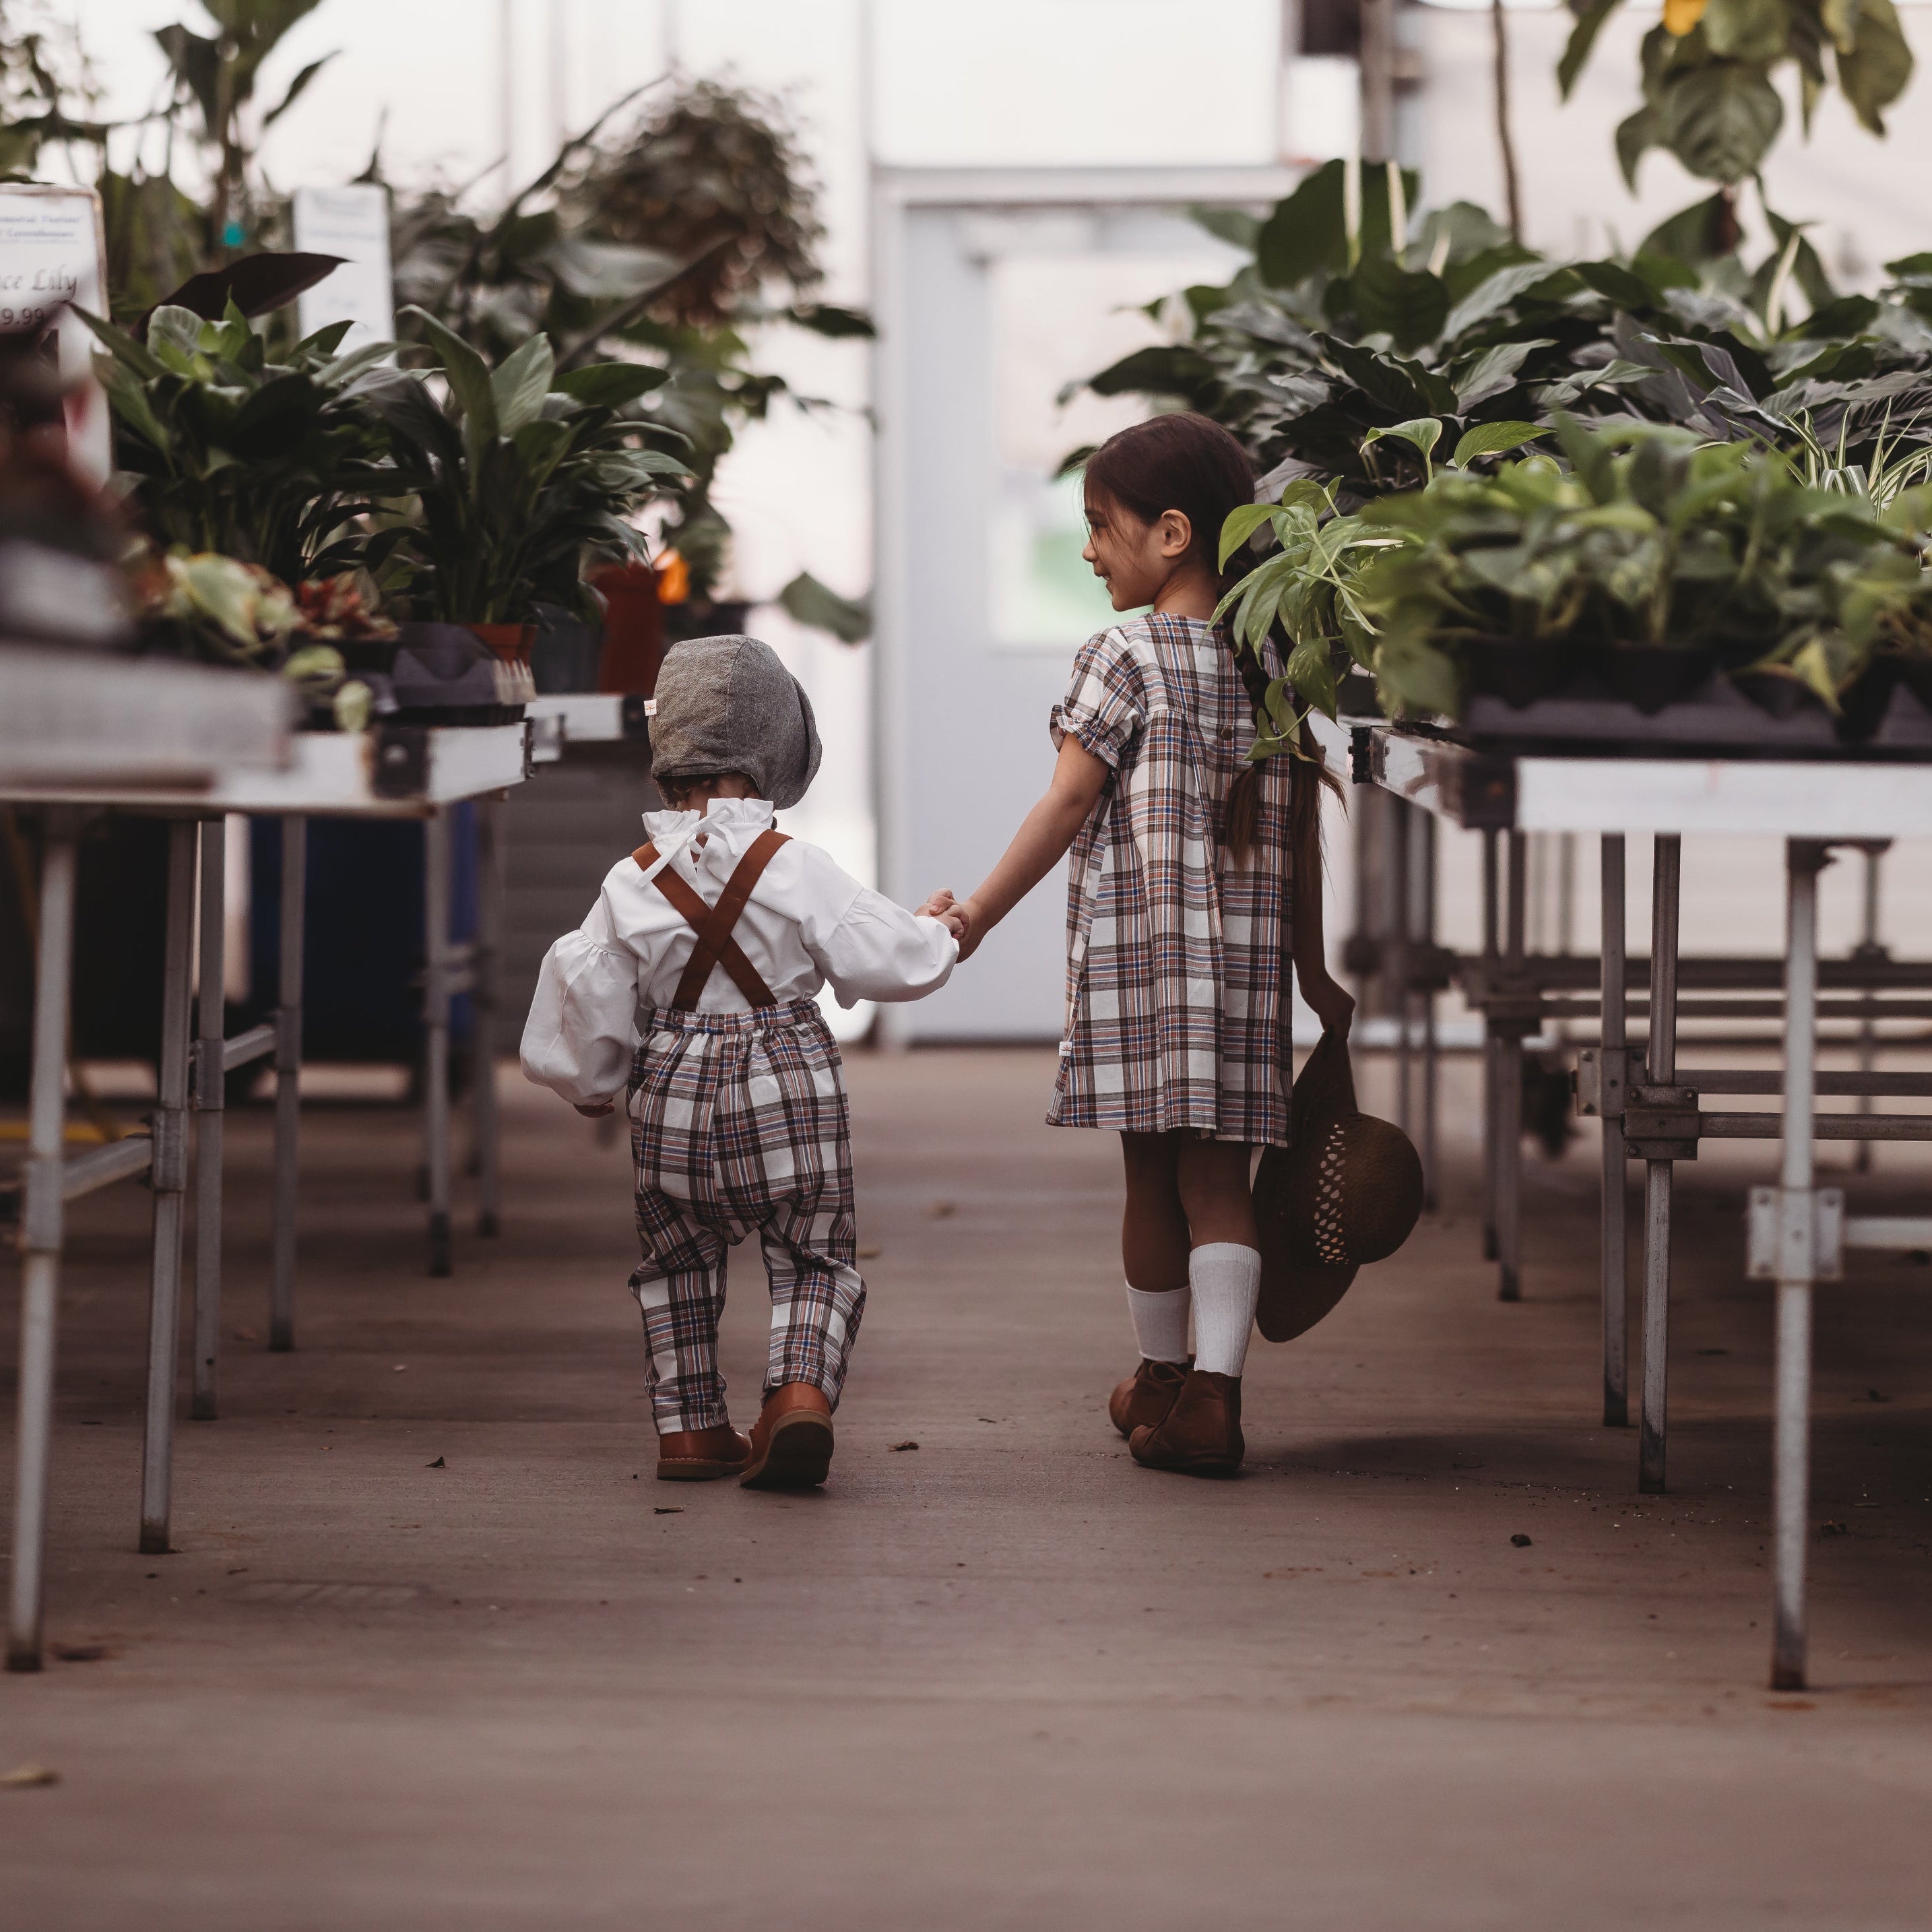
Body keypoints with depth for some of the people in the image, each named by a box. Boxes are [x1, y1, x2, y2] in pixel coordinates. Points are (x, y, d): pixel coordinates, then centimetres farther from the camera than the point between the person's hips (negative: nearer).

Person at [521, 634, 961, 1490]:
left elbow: (585, 1002, 1)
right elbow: (891, 960, -7)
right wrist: (939, 933, 15)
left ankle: (691, 1425, 18)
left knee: (679, 1260, 21)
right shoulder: (793, 869, -10)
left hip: (675, 1098, 2)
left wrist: (595, 1086, 20)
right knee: (816, 1261, 9)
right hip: (789, 1089, -2)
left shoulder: (633, 885, -4)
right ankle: (801, 1389, -15)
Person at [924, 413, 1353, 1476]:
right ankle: (1212, 1392, -11)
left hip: (1135, 945, -4)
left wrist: (979, 913, -6)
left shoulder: (1124, 657, -6)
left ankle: (1161, 1378, 22)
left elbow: (1068, 803, -11)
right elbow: (1301, 835, 12)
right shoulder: (1273, 667, 10)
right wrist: (1315, 969, 20)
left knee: (1152, 1173, 8)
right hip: (1248, 951, 4)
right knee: (1218, 1173, 1)